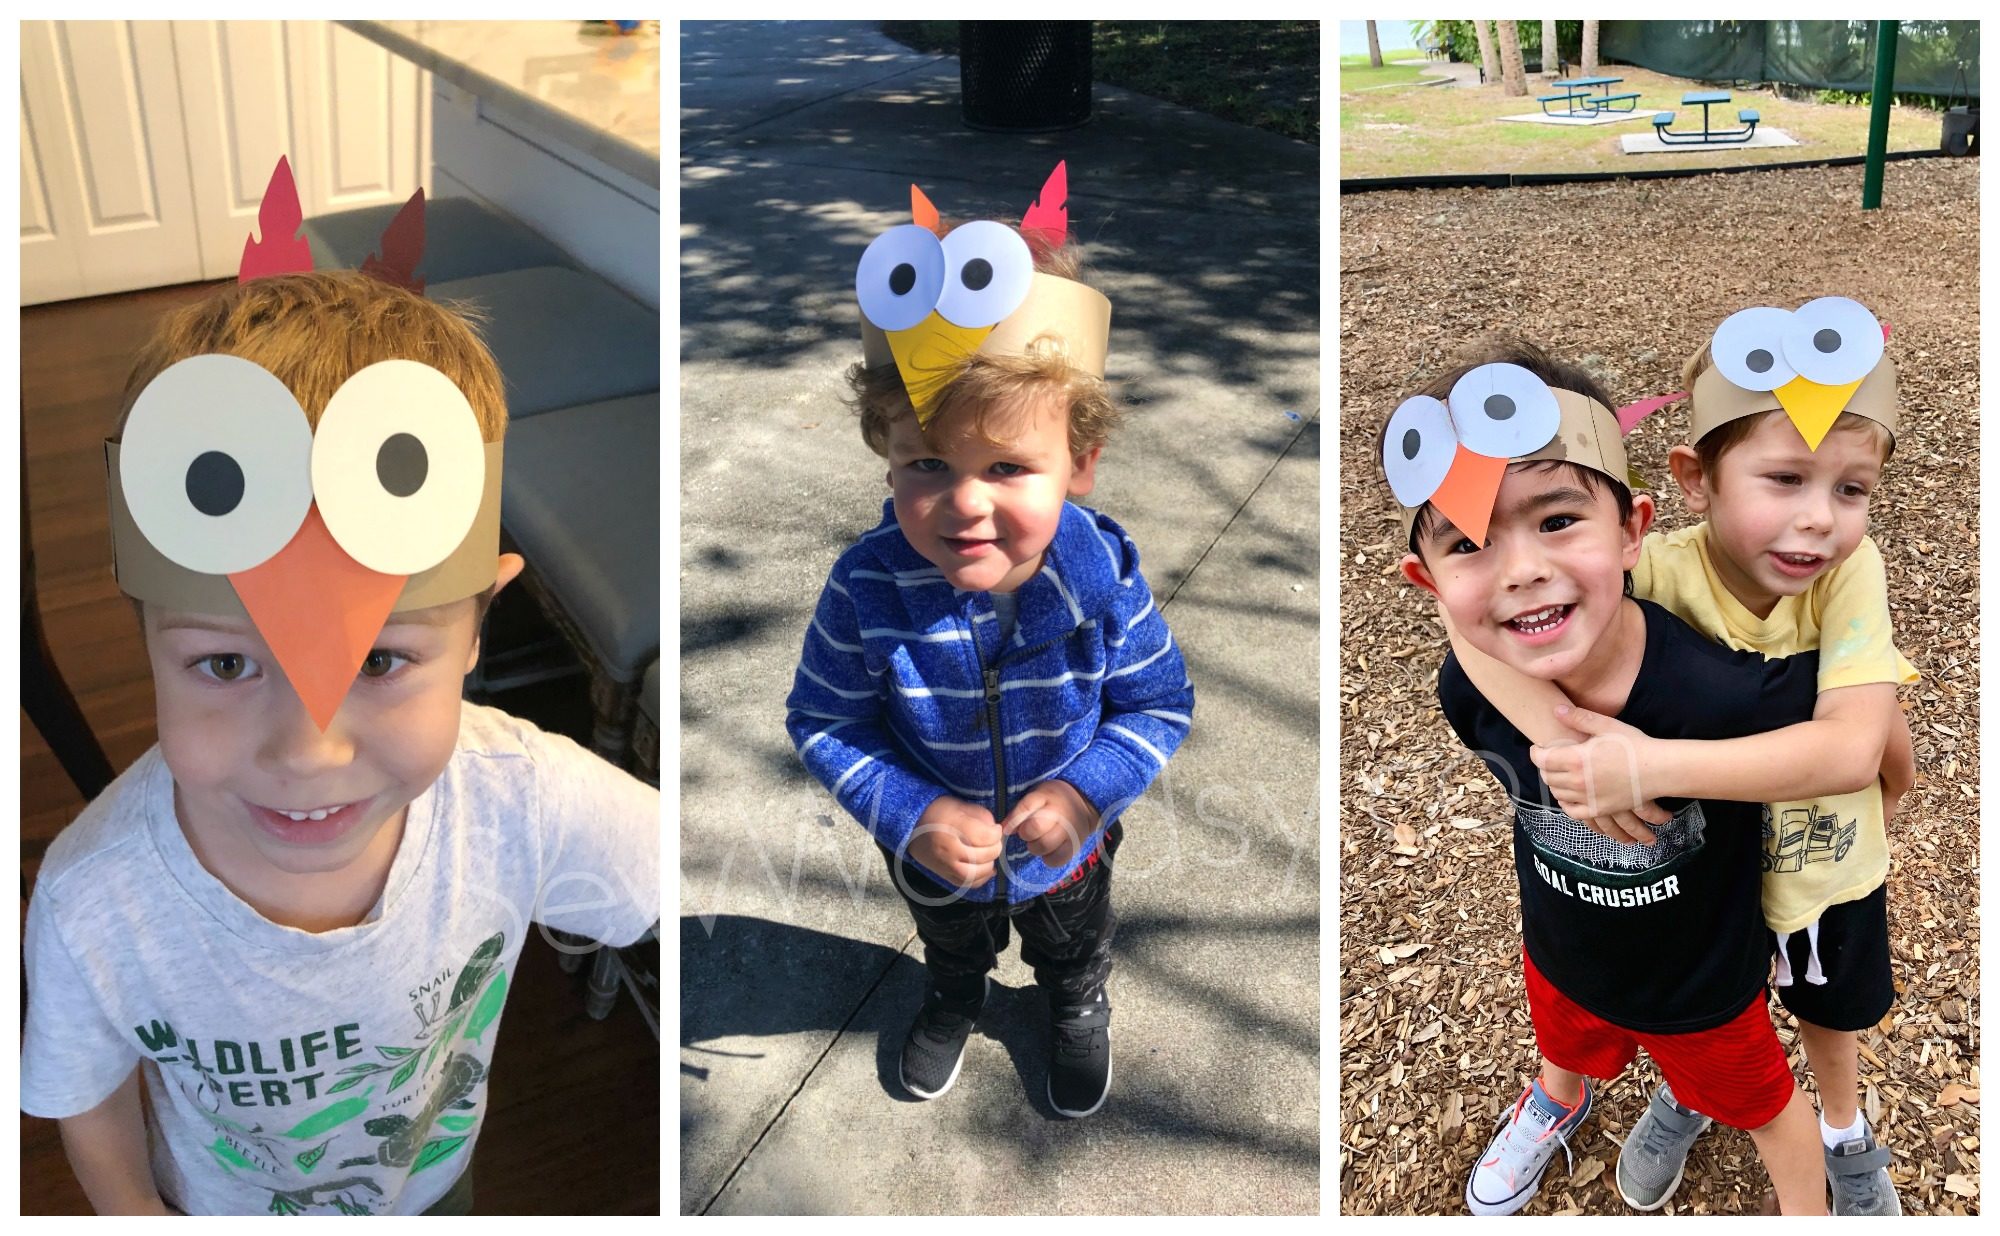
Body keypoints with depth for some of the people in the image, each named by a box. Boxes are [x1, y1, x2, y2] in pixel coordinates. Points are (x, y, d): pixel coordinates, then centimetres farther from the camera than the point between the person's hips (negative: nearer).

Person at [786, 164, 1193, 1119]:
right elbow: (823, 723, -20)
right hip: (932, 851, 0)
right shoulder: (869, 591, -35)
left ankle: (1079, 1010, 71)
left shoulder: (1101, 577, -33)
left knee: (1073, 947, 35)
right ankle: (956, 1001, 73)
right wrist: (912, 816, -31)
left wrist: (1085, 789, -31)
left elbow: (1161, 706, -17)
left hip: (1065, 845, 0)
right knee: (949, 942, 36)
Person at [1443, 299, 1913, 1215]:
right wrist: (1563, 732, -51)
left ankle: (1845, 1133, 62)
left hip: (1829, 870, 0)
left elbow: (1852, 746, -42)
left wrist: (1653, 765, -49)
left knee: (1829, 1015, 29)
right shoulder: (1661, 571, -32)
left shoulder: (1851, 569, -31)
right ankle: (1687, 1095, 63)